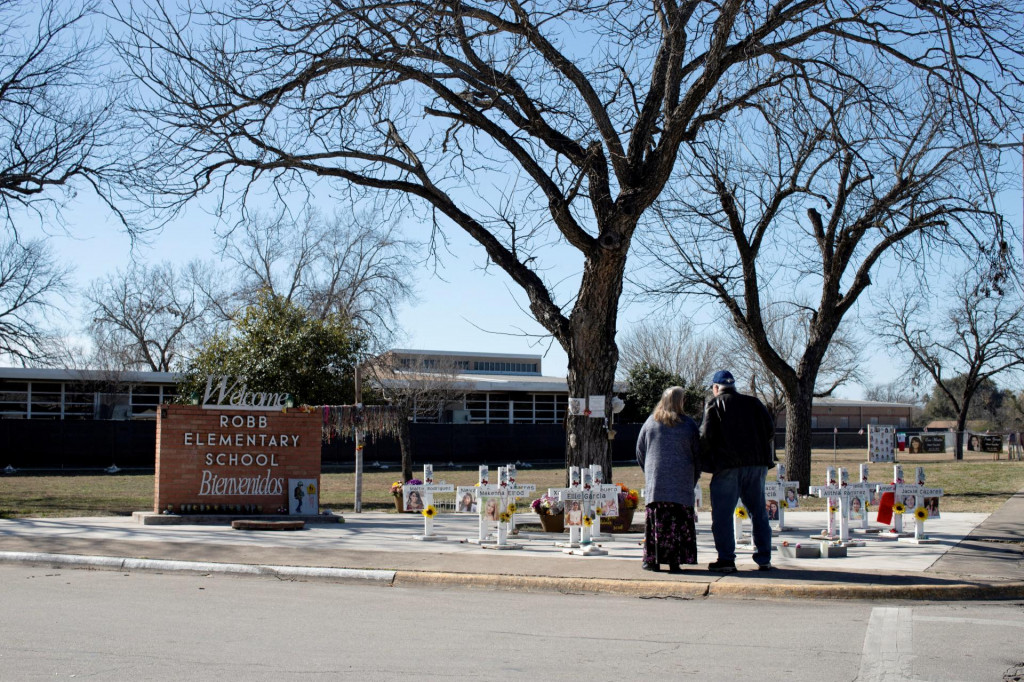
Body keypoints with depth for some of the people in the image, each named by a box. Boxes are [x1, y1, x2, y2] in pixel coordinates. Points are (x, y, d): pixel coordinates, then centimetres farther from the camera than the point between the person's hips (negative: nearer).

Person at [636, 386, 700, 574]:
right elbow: (698, 455, 4)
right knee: (679, 520, 0)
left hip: (655, 480, 2)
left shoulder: (651, 422, 6)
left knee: (656, 519, 4)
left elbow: (639, 451, 12)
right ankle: (675, 560, -3)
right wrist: (694, 479, 15)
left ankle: (652, 560, 3)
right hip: (681, 481, -2)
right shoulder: (689, 425, 1)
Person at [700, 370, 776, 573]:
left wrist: (706, 462, 2)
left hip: (727, 466, -4)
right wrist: (766, 458, 15)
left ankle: (726, 559, -4)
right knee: (759, 512, 11)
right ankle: (764, 559, 12)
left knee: (722, 514, 0)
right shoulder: (753, 402, 14)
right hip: (756, 464, 4)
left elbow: (706, 435, -8)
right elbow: (770, 429, 8)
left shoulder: (714, 404, 2)